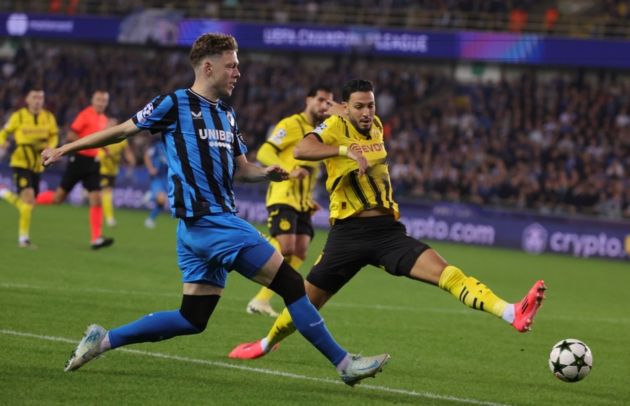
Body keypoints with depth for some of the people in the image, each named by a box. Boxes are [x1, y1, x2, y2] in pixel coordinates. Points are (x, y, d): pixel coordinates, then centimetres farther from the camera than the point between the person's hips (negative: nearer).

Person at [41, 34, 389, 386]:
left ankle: (104, 340, 14)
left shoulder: (227, 115, 19)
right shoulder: (175, 104, -4)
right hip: (208, 220, -9)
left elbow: (242, 169, 23)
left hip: (200, 227, 9)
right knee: (291, 284, -9)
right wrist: (64, 150, 8)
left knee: (192, 319, 9)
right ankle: (344, 363, -5)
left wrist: (267, 172, 1)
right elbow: (121, 131, 4)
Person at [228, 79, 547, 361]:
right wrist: (346, 150, -41)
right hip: (349, 232, -3)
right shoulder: (336, 127, -7)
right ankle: (266, 344, 37)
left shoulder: (376, 127, 11)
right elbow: (301, 150, -30)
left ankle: (512, 314, -35)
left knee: (446, 272, -18)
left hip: (387, 231, 3)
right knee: (308, 302, 8)